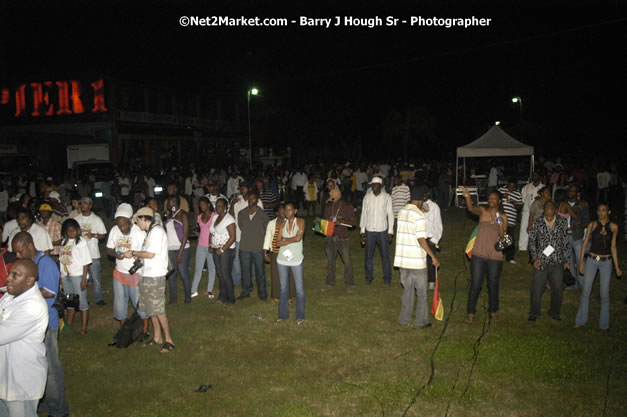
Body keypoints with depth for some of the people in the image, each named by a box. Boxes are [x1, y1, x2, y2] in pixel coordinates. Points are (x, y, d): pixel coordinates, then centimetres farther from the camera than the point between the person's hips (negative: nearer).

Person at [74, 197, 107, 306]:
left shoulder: (96, 219, 1)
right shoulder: (76, 219, 8)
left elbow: (103, 235, 1)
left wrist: (93, 235, -17)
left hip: (93, 253, -3)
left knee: (96, 277, 0)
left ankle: (98, 298, 11)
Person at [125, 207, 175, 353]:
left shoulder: (157, 231, -15)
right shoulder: (150, 232, 14)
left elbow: (151, 254, -19)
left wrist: (133, 253, -8)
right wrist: (135, 256, 4)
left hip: (155, 276, -9)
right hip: (147, 275, 9)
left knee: (158, 310, -4)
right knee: (151, 308, 13)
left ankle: (169, 340, 6)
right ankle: (157, 337, 24)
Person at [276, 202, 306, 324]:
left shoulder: (300, 221, -4)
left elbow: (298, 237, -18)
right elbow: (278, 243, -5)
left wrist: (284, 239, -7)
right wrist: (292, 240, -14)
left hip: (296, 260, -3)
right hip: (282, 259, 3)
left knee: (299, 288, 3)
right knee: (283, 288, 13)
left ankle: (300, 316, 14)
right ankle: (283, 314, 24)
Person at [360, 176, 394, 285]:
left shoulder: (387, 197, -3)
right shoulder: (367, 197, 1)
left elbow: (390, 214, -1)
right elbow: (363, 214, 6)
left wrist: (390, 231, -5)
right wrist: (362, 231, 3)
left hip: (382, 231, -1)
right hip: (369, 231, 2)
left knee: (385, 255, 5)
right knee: (368, 256, 8)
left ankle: (387, 278, 19)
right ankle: (369, 277, 23)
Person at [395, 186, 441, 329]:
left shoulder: (401, 212, 5)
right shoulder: (419, 216, -17)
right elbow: (421, 240, -21)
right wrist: (433, 257, -16)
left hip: (402, 259, 7)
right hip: (416, 261, -6)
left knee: (407, 289, 18)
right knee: (421, 292, 9)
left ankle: (404, 319, 24)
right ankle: (421, 322, 16)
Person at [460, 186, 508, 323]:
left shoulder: (503, 217, 3)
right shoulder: (482, 211, 0)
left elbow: (503, 237, -2)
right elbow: (471, 208, -23)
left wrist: (501, 226, -20)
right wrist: (467, 197, -42)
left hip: (495, 256, 1)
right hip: (479, 254, -1)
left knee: (493, 285, 13)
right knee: (475, 284, 1)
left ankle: (493, 311, 32)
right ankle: (471, 312, 13)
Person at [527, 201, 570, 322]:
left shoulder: (562, 222, -2)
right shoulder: (538, 222, -5)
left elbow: (565, 243, 6)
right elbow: (531, 241, 2)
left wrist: (566, 260, 7)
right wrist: (535, 258, -5)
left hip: (558, 263, 1)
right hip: (541, 262, -1)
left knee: (557, 289, 10)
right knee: (537, 289, 3)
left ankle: (554, 312, 30)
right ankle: (534, 312, 21)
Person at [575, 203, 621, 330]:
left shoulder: (613, 227, -1)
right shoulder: (592, 225, -3)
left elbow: (613, 247, 5)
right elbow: (585, 243, 2)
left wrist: (617, 267, 5)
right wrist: (581, 262, -1)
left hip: (606, 262, 0)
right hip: (591, 260, 0)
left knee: (605, 293, 5)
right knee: (585, 291, 4)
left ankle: (604, 324, 20)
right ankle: (581, 320, 18)